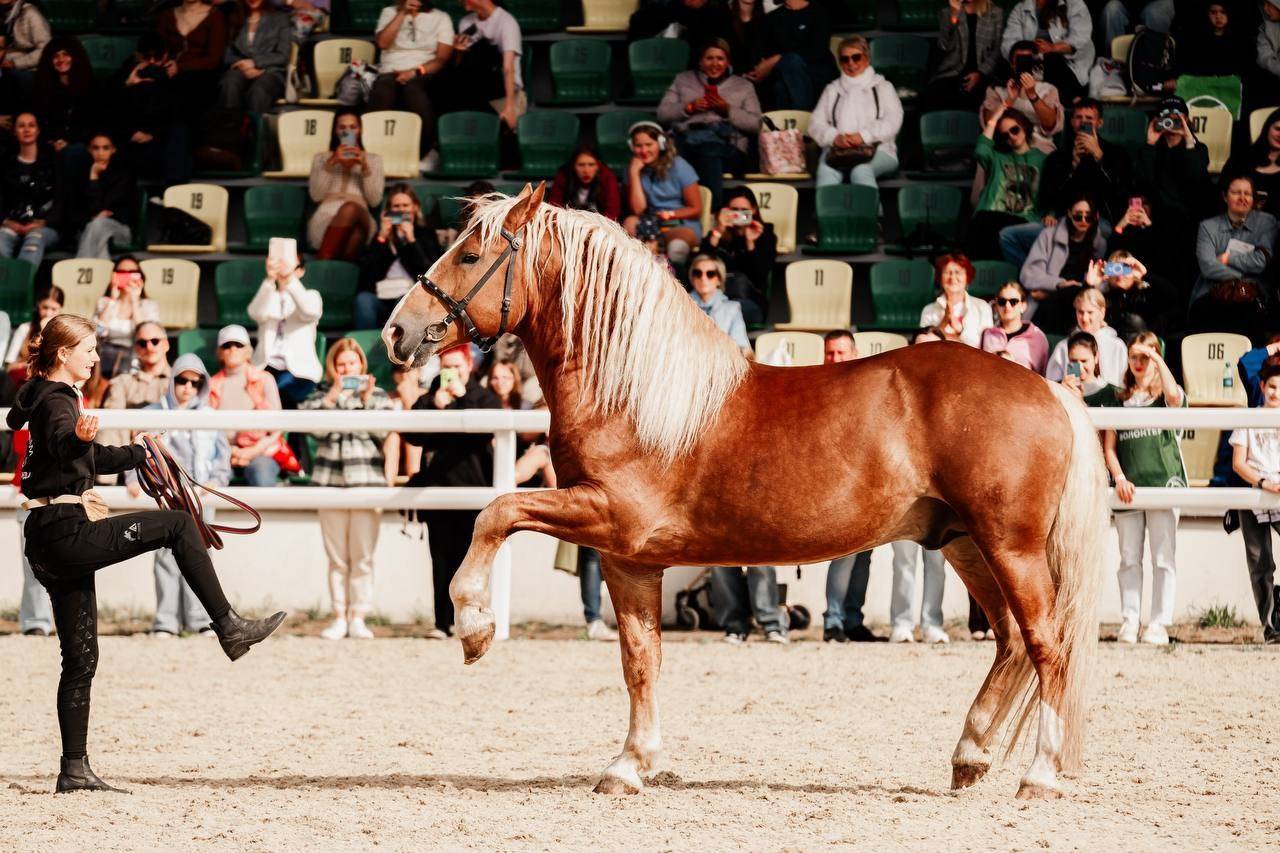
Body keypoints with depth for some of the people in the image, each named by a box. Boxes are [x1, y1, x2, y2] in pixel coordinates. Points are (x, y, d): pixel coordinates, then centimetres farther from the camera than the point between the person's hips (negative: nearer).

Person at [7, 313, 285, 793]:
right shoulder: (57, 401, -11)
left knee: (80, 658, 9)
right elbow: (61, 446, -36)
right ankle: (229, 627, -6)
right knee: (178, 525, -6)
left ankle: (74, 770, 7)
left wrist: (140, 454, 45)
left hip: (49, 542, 10)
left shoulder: (45, 398, 21)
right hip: (68, 533, -10)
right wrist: (80, 438, -56)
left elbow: (91, 459, 36)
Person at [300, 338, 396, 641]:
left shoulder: (377, 394, 10)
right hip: (330, 483, 1)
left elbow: (384, 432, -3)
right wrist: (333, 397, -10)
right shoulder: (323, 394, 12)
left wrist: (367, 400, -10)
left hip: (367, 482, -1)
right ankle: (339, 617, 7)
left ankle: (358, 618, 0)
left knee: (363, 557, -3)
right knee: (336, 558, 4)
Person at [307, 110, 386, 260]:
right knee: (348, 210, -39)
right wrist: (331, 164, -3)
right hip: (325, 221, -1)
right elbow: (316, 195, 5)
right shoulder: (321, 158, 22)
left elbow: (375, 200, 7)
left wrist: (364, 167, -4)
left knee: (350, 209, -40)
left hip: (360, 221, 1)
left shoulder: (373, 160, 22)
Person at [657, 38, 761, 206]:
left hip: (726, 143, -1)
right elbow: (662, 113, 19)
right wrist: (689, 108, 3)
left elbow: (755, 124, 13)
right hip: (686, 135, 1)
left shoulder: (744, 86, 26)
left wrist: (728, 110, 0)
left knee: (710, 150, -40)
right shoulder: (683, 79, 30)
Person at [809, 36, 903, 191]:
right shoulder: (832, 90, 28)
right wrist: (835, 138, -9)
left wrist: (863, 136, -13)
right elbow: (815, 125, 15)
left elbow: (892, 122, 4)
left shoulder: (882, 87, 21)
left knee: (861, 169, -39)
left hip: (877, 151, -1)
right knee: (826, 170, -36)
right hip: (838, 151, 1)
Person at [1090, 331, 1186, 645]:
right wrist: (1119, 478, -7)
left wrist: (1157, 358, -12)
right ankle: (1129, 623, 6)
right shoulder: (1118, 398, 12)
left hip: (1163, 481, -2)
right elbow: (1109, 446, 9)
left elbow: (1175, 396, -21)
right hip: (1127, 486, 2)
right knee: (1129, 559, 3)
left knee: (1163, 559, -2)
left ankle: (1159, 625, 0)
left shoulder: (1163, 395, 6)